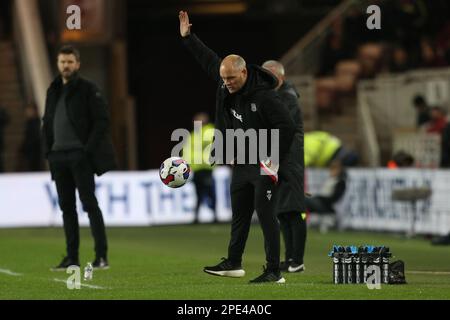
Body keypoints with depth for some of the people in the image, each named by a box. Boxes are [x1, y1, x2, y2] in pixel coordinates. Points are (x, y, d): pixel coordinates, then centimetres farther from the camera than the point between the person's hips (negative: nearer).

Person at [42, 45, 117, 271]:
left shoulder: (88, 90, -4)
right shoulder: (53, 91, 15)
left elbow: (102, 121, -9)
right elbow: (47, 123, 20)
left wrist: (89, 149, -15)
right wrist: (48, 151, 8)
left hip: (80, 156, -6)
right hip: (58, 156, 6)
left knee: (89, 204, -9)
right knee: (66, 207, 7)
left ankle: (101, 256, -9)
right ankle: (72, 257, 11)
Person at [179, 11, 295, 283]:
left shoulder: (265, 96, -22)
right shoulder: (226, 85, 0)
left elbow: (287, 127, -21)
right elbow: (208, 58, 15)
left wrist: (274, 158, -22)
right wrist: (187, 37, 14)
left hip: (263, 166, -8)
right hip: (241, 164, 8)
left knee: (265, 214, -11)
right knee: (239, 214, 17)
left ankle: (274, 272, -11)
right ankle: (233, 263, 31)